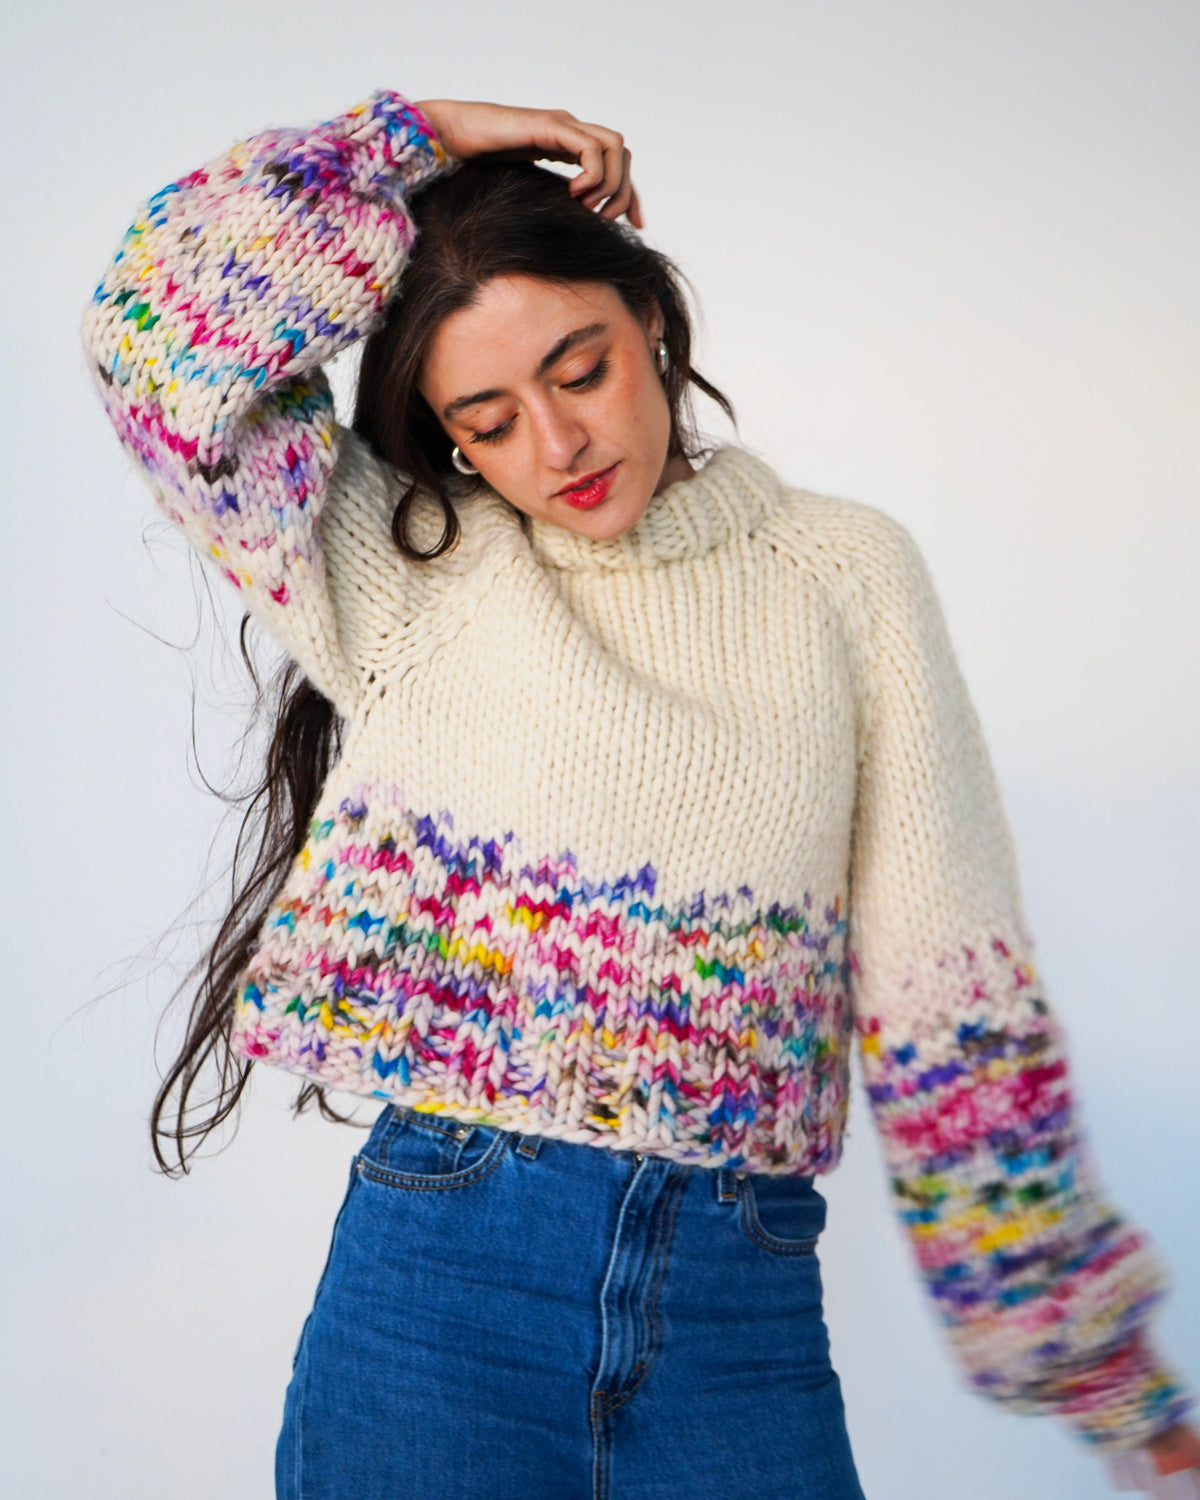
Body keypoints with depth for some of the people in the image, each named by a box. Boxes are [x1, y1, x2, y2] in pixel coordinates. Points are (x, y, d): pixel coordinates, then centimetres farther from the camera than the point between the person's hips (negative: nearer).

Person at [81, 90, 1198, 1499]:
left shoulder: (847, 575, 6)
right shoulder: (406, 576, 5)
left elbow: (954, 1007, 4)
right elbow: (163, 322, -4)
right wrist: (417, 139, 2)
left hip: (743, 1321, 1)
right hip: (433, 1284, 0)